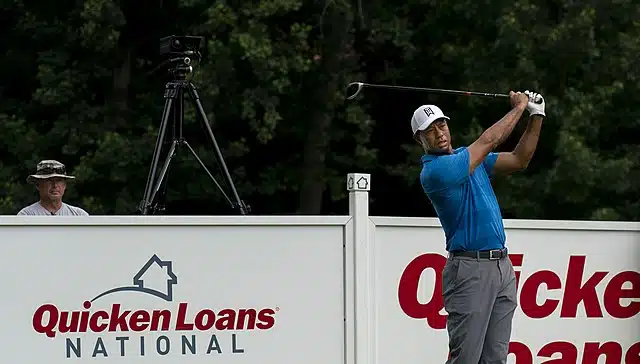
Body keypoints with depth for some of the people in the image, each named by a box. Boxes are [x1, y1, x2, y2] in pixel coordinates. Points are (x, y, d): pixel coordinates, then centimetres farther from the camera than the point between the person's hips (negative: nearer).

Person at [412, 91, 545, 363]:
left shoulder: (469, 156, 16)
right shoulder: (434, 171, -13)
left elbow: (519, 159, 16)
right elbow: (488, 141, -11)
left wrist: (536, 116, 6)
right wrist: (519, 107, 2)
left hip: (502, 266, 8)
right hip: (470, 270, -8)